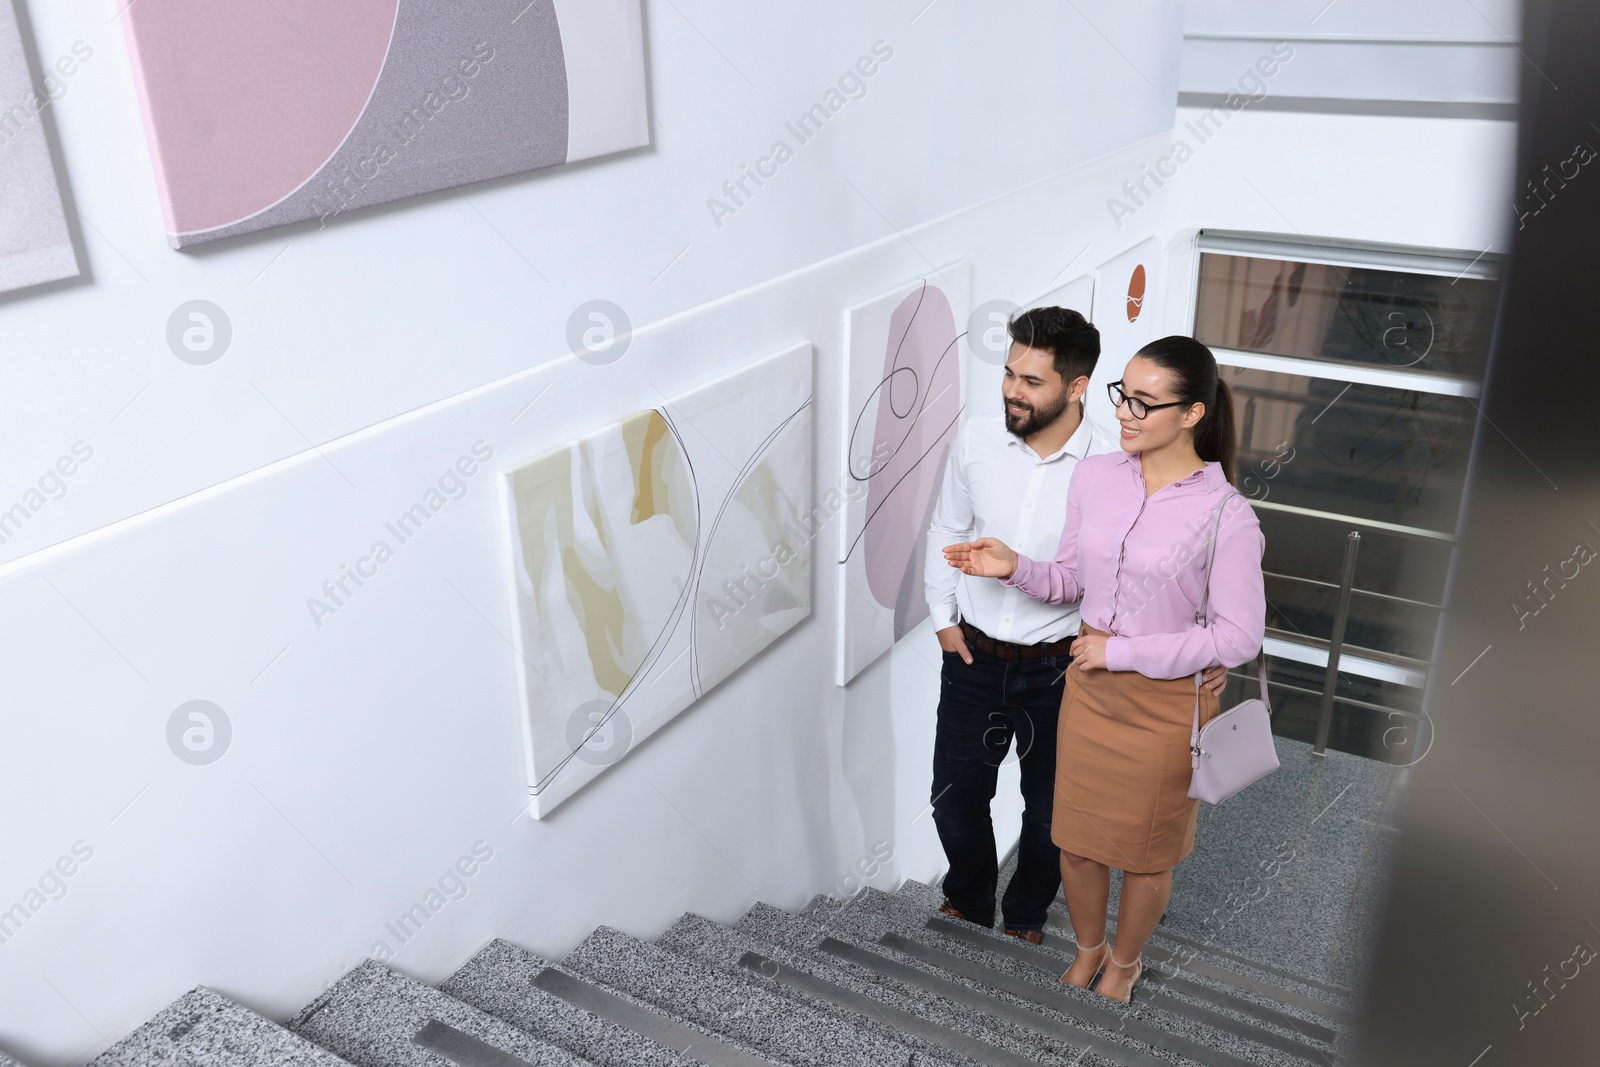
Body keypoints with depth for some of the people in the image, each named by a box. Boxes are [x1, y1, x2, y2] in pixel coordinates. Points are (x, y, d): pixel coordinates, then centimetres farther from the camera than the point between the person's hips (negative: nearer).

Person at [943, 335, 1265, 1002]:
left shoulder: (1227, 515, -20)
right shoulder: (1094, 476, -5)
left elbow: (1238, 639, -17)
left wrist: (1121, 651, -18)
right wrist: (1014, 568, -13)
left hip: (1168, 702, -4)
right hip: (1088, 685, 4)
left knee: (1145, 850, 17)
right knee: (1076, 837, 19)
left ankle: (1125, 961, 46)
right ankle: (1087, 948, 47)